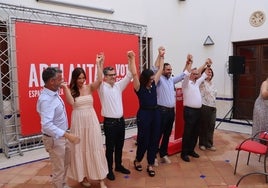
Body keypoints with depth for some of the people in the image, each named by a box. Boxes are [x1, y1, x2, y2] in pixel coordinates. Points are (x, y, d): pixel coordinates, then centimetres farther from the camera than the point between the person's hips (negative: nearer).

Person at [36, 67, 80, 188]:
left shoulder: (54, 93, -1)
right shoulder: (46, 99, -29)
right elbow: (47, 125, -39)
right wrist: (67, 135, -41)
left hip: (61, 136, 10)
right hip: (54, 139, -10)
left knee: (65, 164, 26)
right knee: (59, 169, 8)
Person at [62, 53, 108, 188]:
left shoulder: (89, 87, 1)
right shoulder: (71, 91, -2)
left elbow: (99, 80, -16)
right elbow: (71, 102, -21)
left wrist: (98, 64, -15)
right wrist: (65, 87, -22)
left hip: (91, 120, 1)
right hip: (78, 121, -1)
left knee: (95, 147, 5)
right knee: (80, 148, 9)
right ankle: (83, 176, 28)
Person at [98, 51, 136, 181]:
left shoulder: (119, 85, 7)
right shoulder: (102, 87, -6)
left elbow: (129, 76, 0)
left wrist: (130, 60, -9)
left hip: (121, 120, 5)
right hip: (109, 122, -5)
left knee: (119, 146, 17)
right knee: (110, 147, 6)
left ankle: (118, 166, 34)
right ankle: (109, 170, 22)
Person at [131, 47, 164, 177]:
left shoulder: (153, 84, 7)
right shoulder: (139, 87, -8)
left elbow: (160, 70, 11)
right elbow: (134, 74, -20)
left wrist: (161, 56, 11)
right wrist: (132, 59, -23)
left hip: (155, 113, 6)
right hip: (144, 114, -6)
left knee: (154, 140, 8)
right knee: (143, 140, 5)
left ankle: (150, 165, 21)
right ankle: (137, 160, 31)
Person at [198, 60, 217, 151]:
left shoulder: (212, 84, 16)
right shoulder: (202, 82, -4)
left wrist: (214, 105, 18)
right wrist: (206, 64, -23)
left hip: (212, 107, 7)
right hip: (204, 107, -6)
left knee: (211, 126, 8)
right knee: (203, 126, 2)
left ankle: (209, 144, 20)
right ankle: (202, 143, 17)